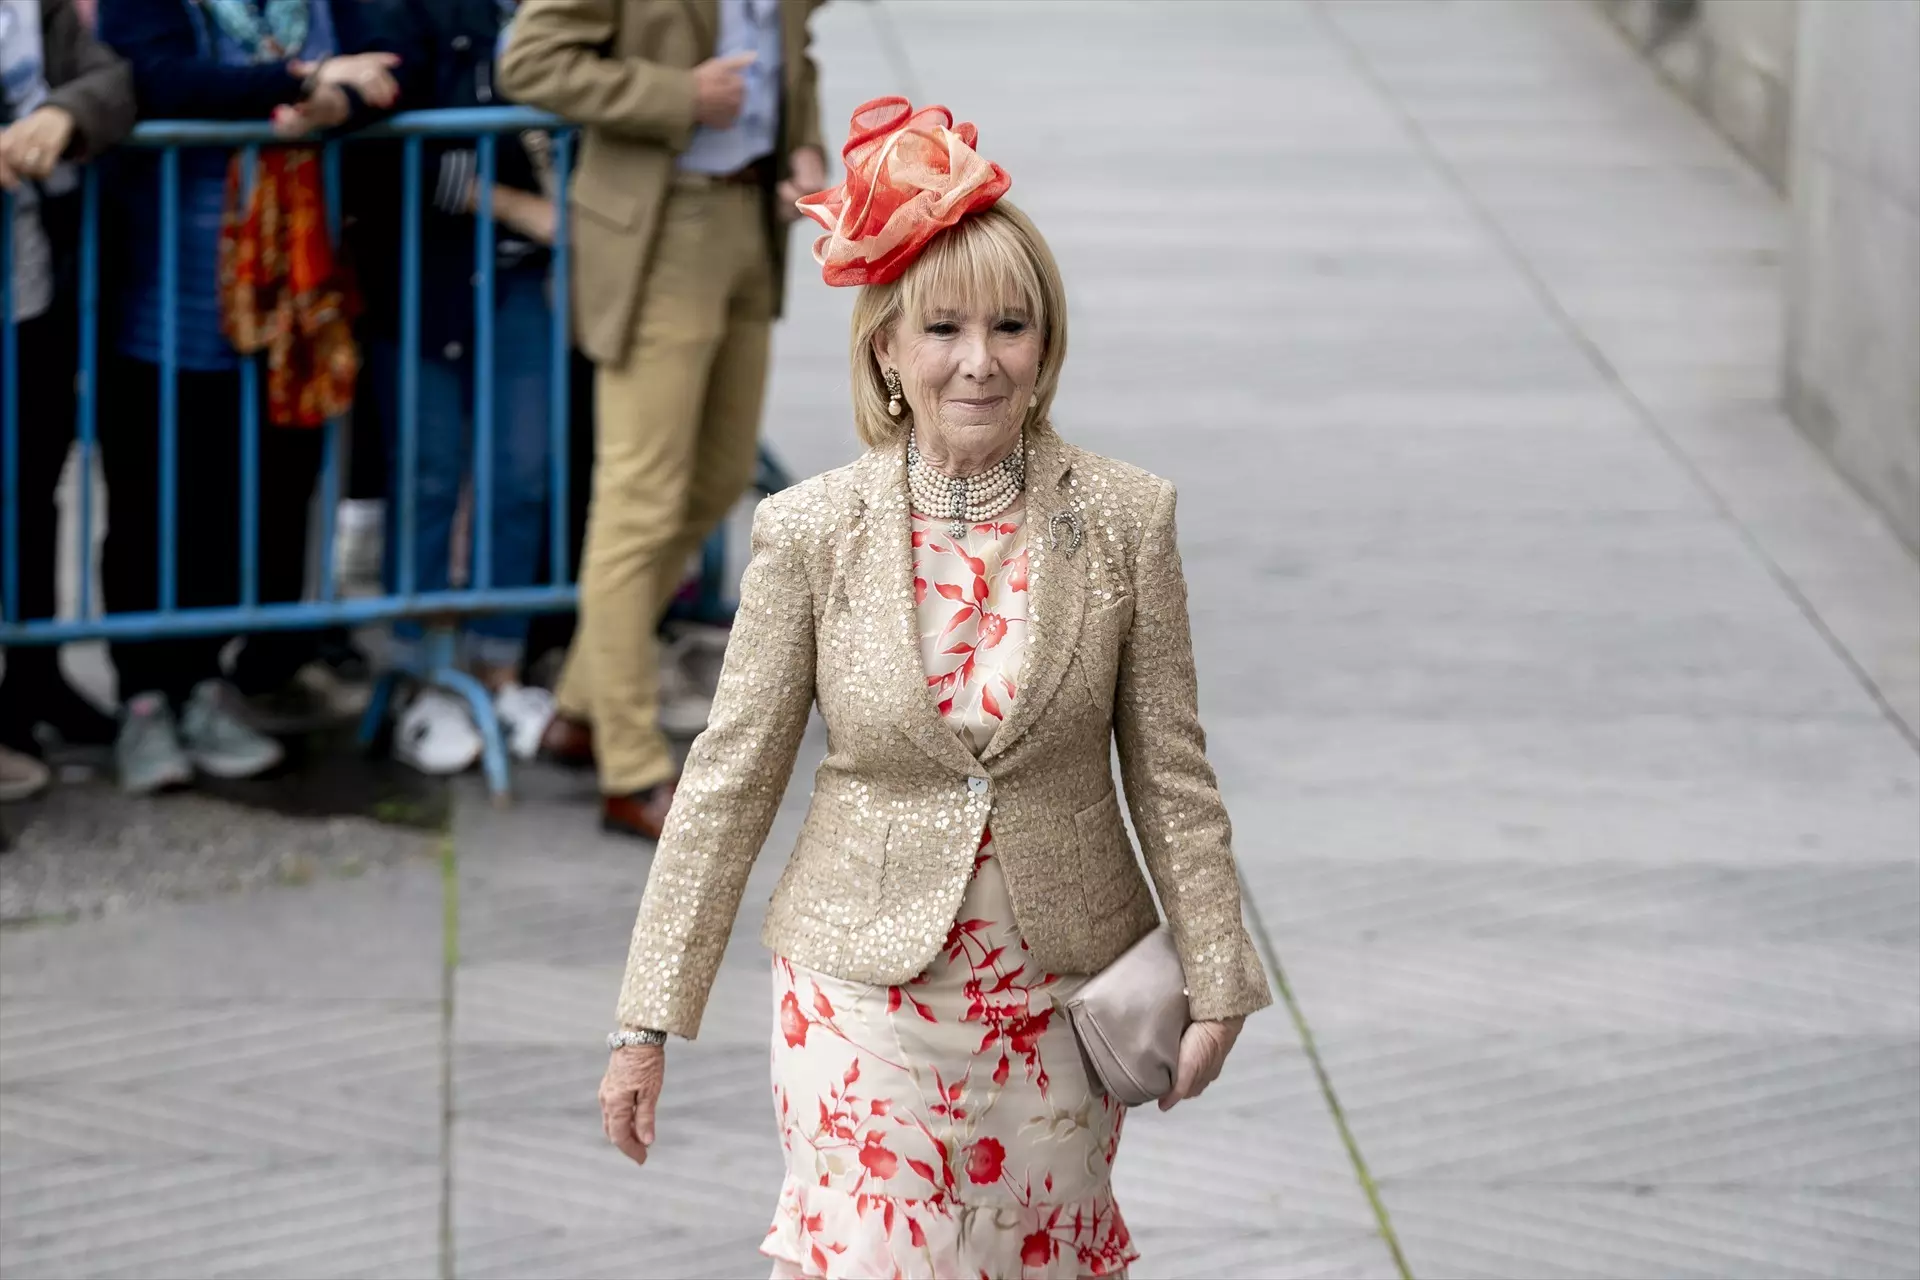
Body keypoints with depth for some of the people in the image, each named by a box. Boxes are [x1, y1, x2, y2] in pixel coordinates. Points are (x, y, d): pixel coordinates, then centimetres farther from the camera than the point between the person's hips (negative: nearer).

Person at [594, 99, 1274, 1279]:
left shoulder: (1125, 519, -8)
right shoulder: (810, 534, -9)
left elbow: (1171, 771, 0)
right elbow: (728, 784, -4)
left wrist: (1215, 982, 1)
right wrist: (650, 1023, -4)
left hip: (1062, 994, 1)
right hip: (866, 994, -1)